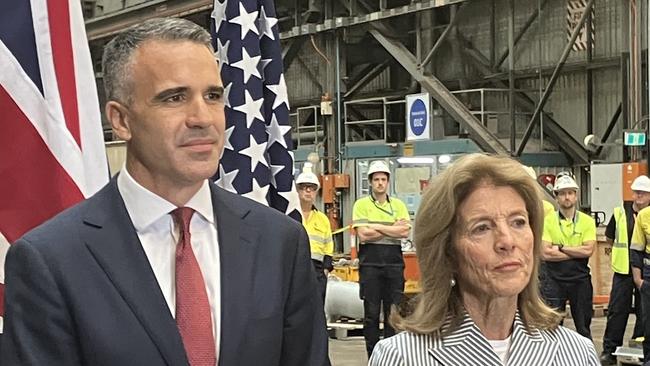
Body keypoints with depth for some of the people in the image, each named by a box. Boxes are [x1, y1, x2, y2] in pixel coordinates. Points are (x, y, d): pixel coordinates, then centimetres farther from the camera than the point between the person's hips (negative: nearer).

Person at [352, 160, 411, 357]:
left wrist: (377, 226, -9)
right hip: (370, 261, -2)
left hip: (394, 261, 2)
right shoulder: (361, 204, 2)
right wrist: (393, 229, -6)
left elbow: (405, 232, -5)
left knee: (393, 310, 5)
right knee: (371, 312, 2)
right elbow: (363, 235, -10)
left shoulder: (398, 204, 10)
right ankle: (373, 355, 9)